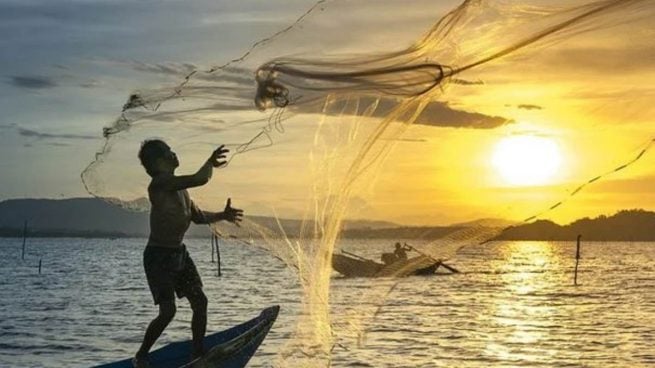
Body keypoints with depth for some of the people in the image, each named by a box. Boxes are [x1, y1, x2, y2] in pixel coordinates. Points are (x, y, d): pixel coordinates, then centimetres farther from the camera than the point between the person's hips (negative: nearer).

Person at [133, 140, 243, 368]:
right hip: (159, 256, -9)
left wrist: (222, 215, 6)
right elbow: (200, 179, -29)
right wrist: (211, 162, -10)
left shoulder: (180, 187, 10)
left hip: (179, 253, 9)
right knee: (168, 310, -13)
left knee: (200, 302, 7)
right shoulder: (160, 183, -20)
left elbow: (198, 216, 21)